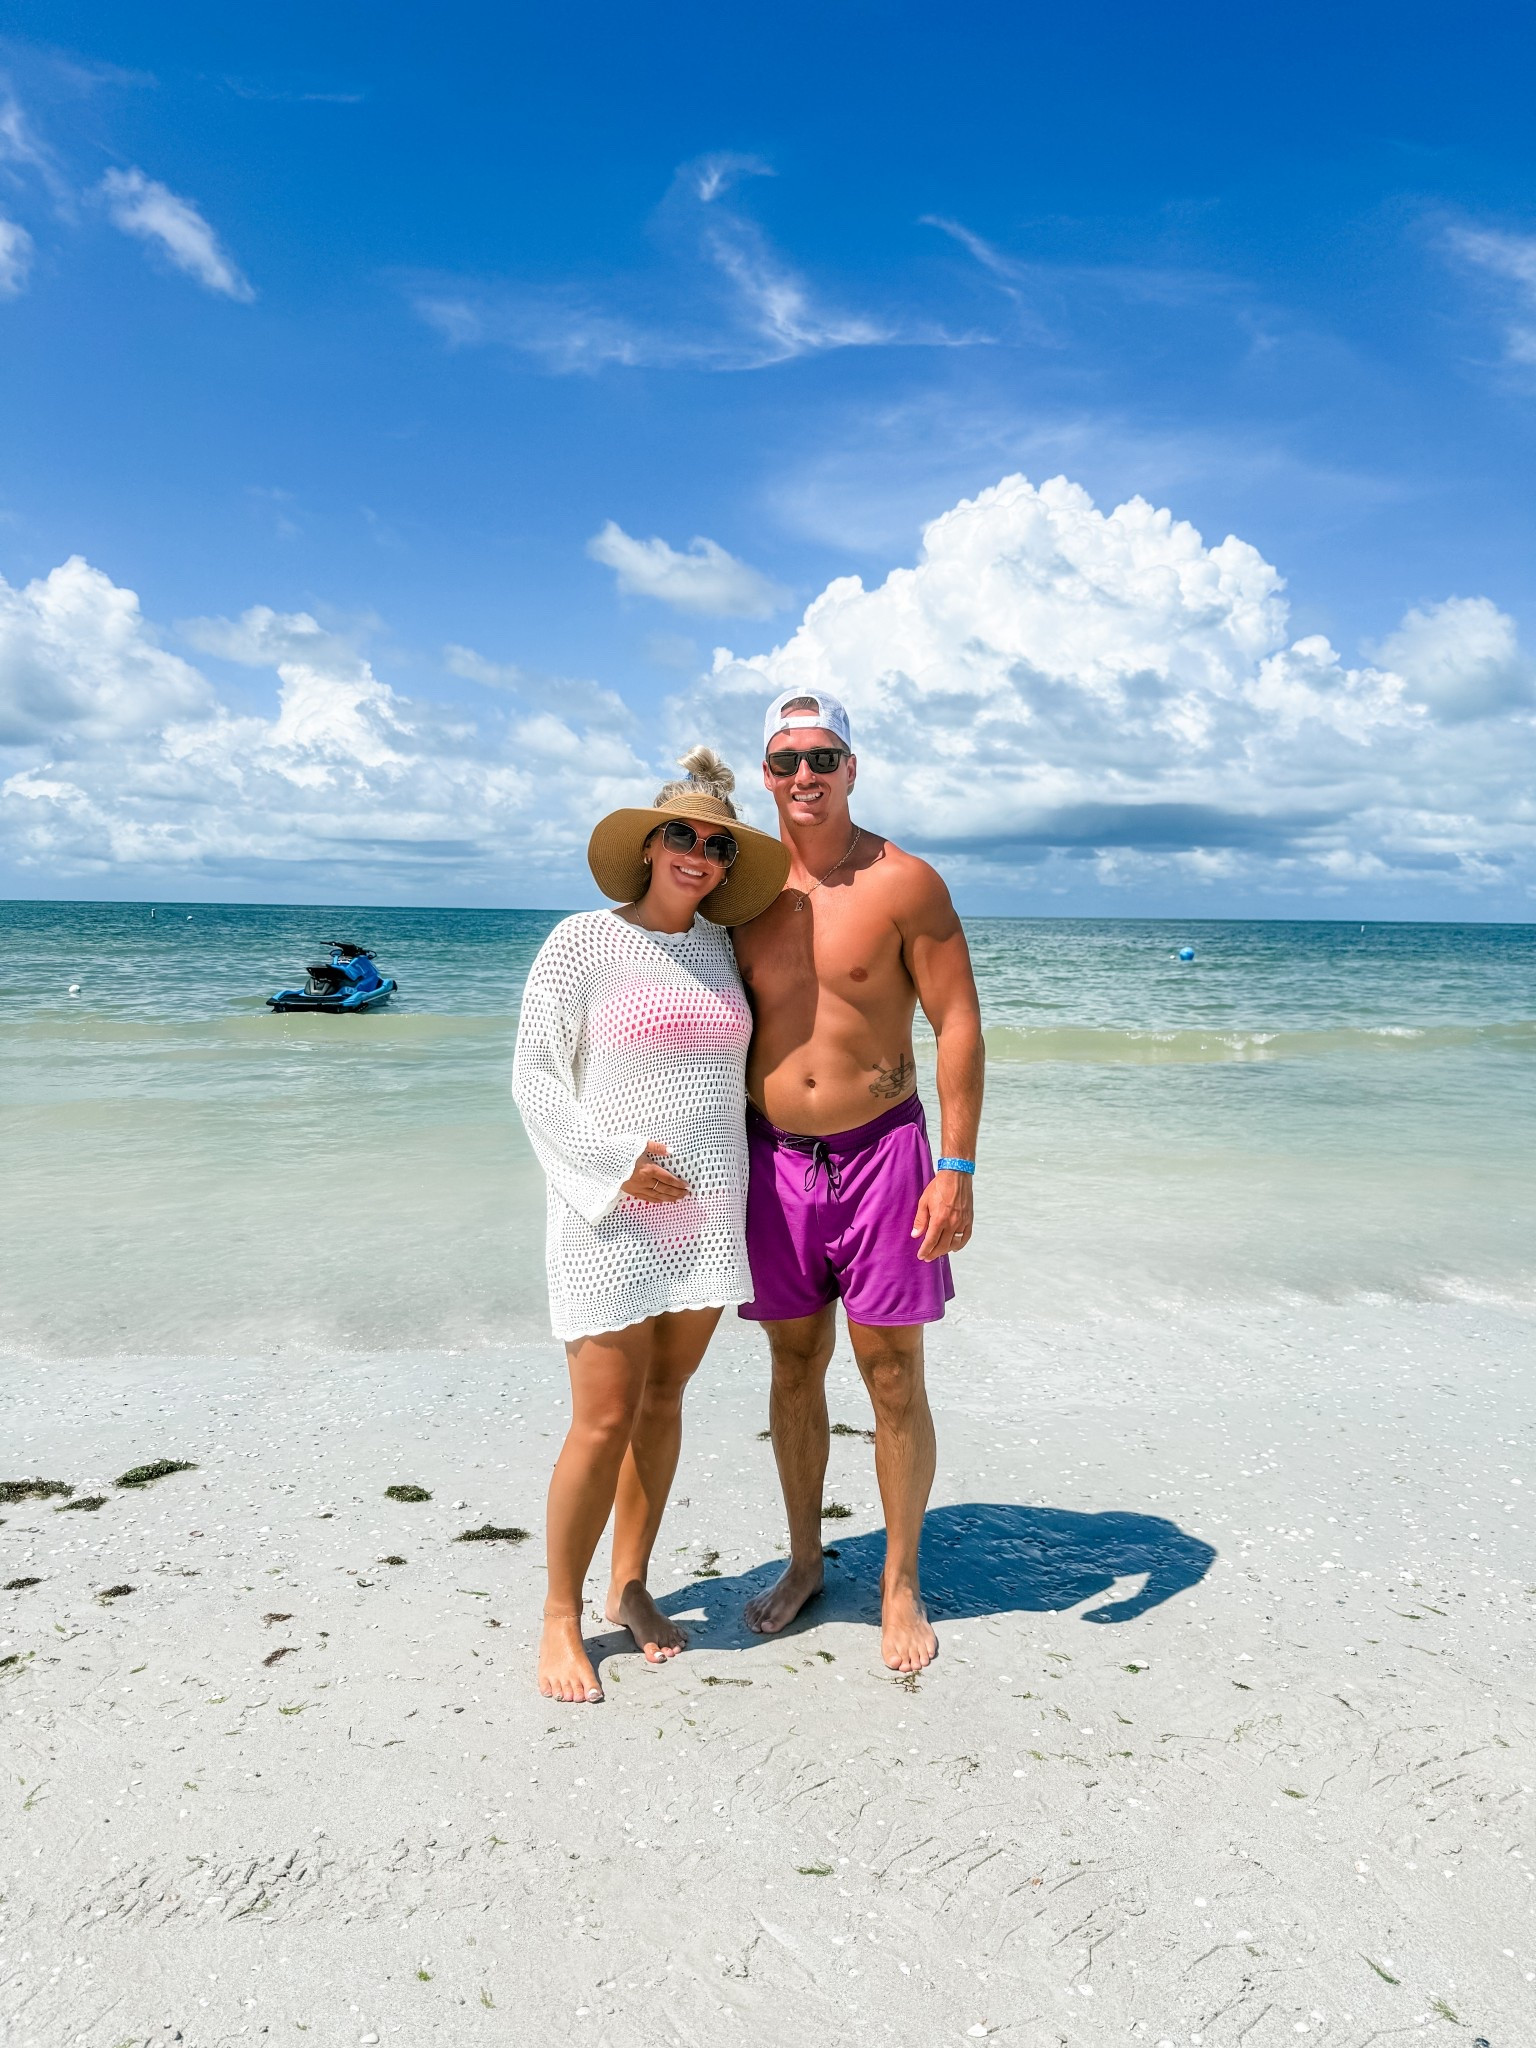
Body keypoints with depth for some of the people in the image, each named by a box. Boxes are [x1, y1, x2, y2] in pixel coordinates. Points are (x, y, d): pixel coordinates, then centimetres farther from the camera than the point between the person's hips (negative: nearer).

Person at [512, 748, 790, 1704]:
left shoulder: (722, 947, 9)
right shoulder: (584, 942, -6)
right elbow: (536, 1077, -6)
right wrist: (616, 1160, -16)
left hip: (709, 1209, 5)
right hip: (612, 1213, -5)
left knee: (664, 1398, 13)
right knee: (606, 1418, -3)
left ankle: (631, 1584, 31)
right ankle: (561, 1617, 17)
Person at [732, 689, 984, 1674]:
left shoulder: (903, 882, -6)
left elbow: (959, 1022, -7)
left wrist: (958, 1169, -13)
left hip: (881, 1150, -3)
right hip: (775, 1158, 3)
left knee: (893, 1375, 4)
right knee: (795, 1369, 14)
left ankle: (901, 1583, 22)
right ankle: (805, 1561, 31)